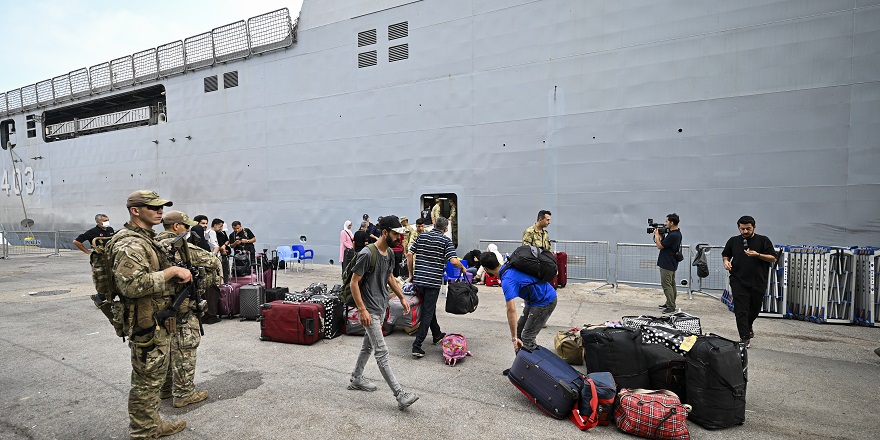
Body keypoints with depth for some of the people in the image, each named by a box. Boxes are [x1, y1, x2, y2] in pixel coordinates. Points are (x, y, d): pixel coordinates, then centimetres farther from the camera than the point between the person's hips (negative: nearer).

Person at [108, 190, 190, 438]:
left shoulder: (149, 240, 13)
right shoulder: (130, 244, -20)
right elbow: (132, 285, -32)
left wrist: (178, 273, 12)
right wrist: (172, 271, -26)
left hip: (160, 322, 10)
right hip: (147, 325, -10)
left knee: (155, 377, 21)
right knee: (146, 381, 5)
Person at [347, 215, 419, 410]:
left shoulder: (389, 254, 6)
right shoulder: (367, 254, -21)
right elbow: (354, 283, -18)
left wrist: (402, 297, 15)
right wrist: (362, 310, -21)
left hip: (382, 308, 9)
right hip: (370, 311, -9)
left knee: (368, 346, 21)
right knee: (382, 352, -6)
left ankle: (356, 379, 38)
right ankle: (400, 395, -5)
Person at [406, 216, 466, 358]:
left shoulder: (421, 236, 8)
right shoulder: (446, 240, -5)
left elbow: (409, 254, 5)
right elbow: (454, 261, -15)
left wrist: (411, 274, 13)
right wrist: (463, 268, 5)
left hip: (418, 280, 5)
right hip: (433, 281, -5)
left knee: (429, 308, 22)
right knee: (428, 313, 1)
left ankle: (437, 335, 39)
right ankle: (417, 346, -3)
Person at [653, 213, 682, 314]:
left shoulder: (673, 235, -24)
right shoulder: (677, 233, 9)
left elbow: (659, 246, -19)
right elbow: (665, 243, 16)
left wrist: (657, 235, -7)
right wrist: (661, 235, 4)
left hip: (667, 265, -11)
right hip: (671, 263, 11)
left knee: (666, 285, -5)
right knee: (671, 284, 17)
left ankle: (671, 307, -1)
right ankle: (670, 303, 28)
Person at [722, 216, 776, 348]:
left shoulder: (763, 240, 2)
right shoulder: (733, 241, 8)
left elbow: (773, 258, -1)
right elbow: (726, 255, 20)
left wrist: (758, 255, -17)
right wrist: (726, 261, -1)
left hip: (758, 282, 1)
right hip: (739, 282, 0)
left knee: (755, 309, 15)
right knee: (741, 310, -7)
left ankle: (748, 326, 43)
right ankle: (745, 338, -4)